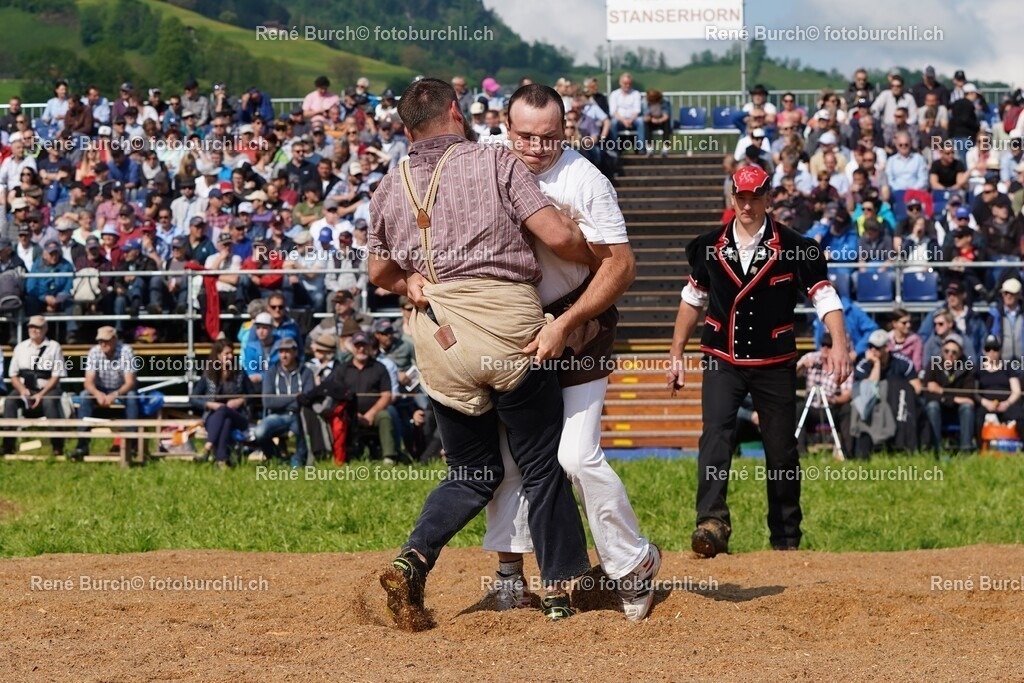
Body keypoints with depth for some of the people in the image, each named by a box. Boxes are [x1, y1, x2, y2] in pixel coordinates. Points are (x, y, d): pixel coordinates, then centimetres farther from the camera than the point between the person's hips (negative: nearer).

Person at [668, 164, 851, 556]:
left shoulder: (794, 248, -6)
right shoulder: (709, 248, 2)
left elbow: (825, 297, -10)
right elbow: (692, 300, 15)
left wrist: (838, 345, -26)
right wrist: (676, 354, 14)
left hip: (775, 365, -1)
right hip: (722, 362, 1)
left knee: (782, 450, 4)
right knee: (715, 434, -20)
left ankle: (786, 538, 18)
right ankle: (712, 523, -32)